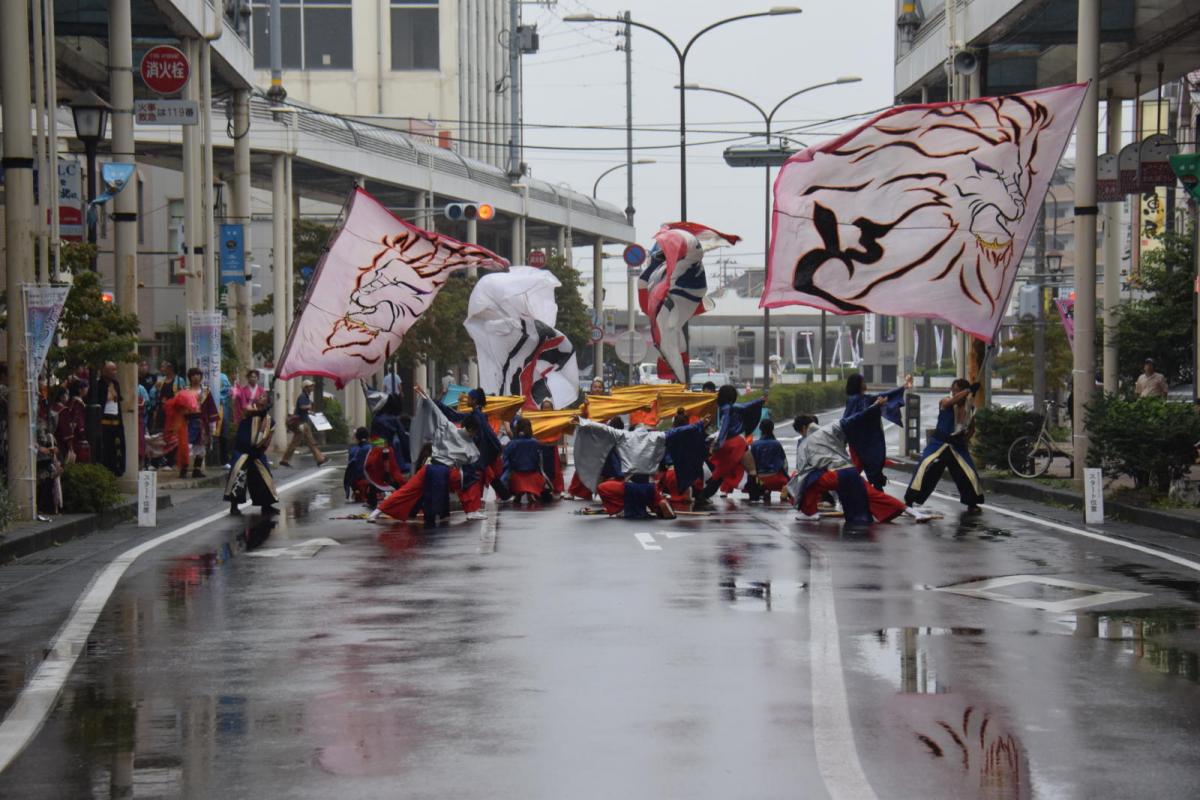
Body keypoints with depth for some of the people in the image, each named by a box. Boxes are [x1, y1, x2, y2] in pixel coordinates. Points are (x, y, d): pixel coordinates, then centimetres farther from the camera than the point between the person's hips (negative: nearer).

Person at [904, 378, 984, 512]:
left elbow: (971, 428, 17)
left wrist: (965, 439, -2)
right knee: (924, 469, -13)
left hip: (957, 445, 3)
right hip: (939, 443, -3)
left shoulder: (970, 408, 1)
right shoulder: (945, 402, -11)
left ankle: (972, 503, 20)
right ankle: (910, 501, -6)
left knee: (968, 473, 0)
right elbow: (952, 401, -37)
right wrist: (969, 390, -45)